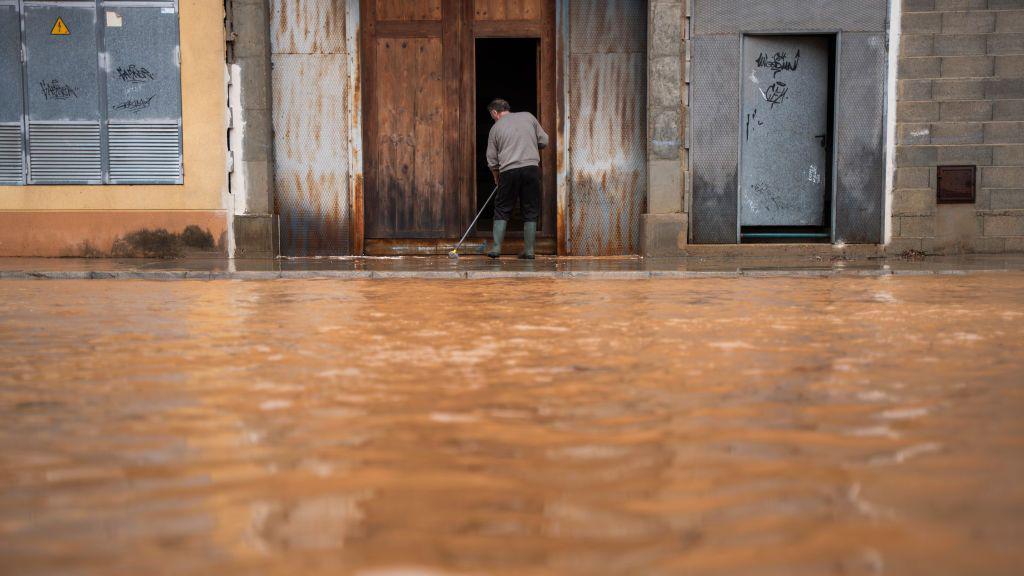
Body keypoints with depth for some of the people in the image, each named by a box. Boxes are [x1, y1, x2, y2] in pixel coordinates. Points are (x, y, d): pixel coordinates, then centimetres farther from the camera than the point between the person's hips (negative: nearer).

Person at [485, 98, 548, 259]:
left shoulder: (496, 128, 10)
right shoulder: (528, 116, 12)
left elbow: (492, 161, 12)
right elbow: (544, 141, 11)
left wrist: (497, 178, 28)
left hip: (509, 171, -1)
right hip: (532, 167, 1)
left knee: (502, 210, 10)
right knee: (530, 211, 7)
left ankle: (496, 248, 4)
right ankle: (529, 251, 7)